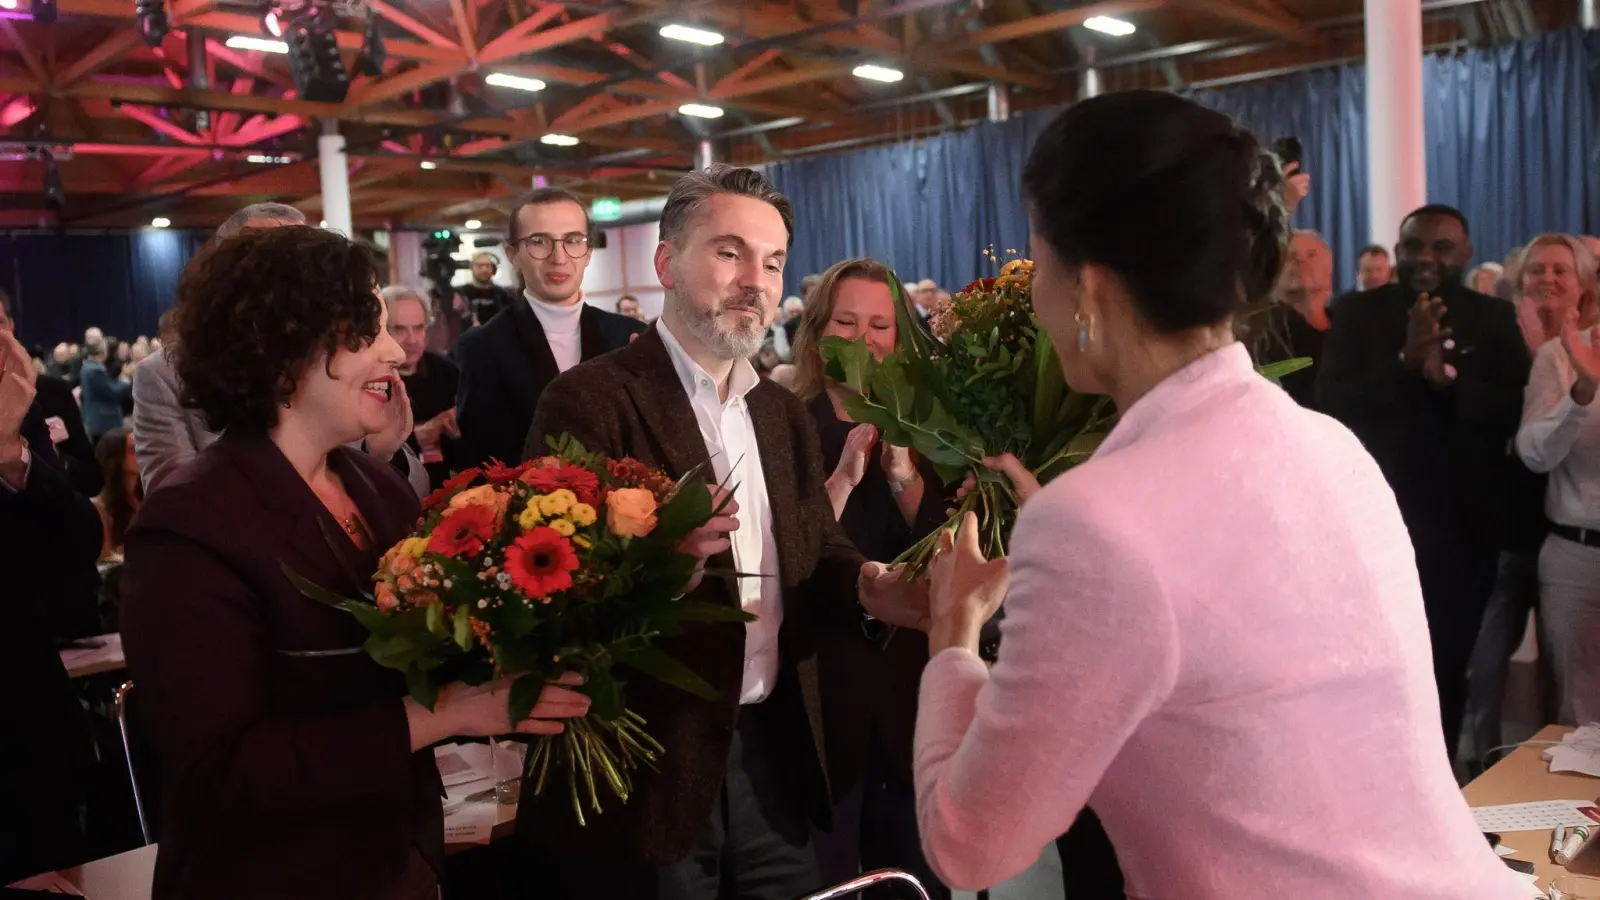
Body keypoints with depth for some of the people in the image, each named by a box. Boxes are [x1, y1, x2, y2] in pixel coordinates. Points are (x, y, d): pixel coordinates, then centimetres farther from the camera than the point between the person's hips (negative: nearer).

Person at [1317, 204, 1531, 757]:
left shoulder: (1495, 318, 4)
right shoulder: (1358, 312, 1)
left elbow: (1520, 410, -6)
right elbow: (1330, 402, -11)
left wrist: (1447, 378, -21)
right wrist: (1404, 362, -23)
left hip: (1464, 525, 1)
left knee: (1448, 668, 14)